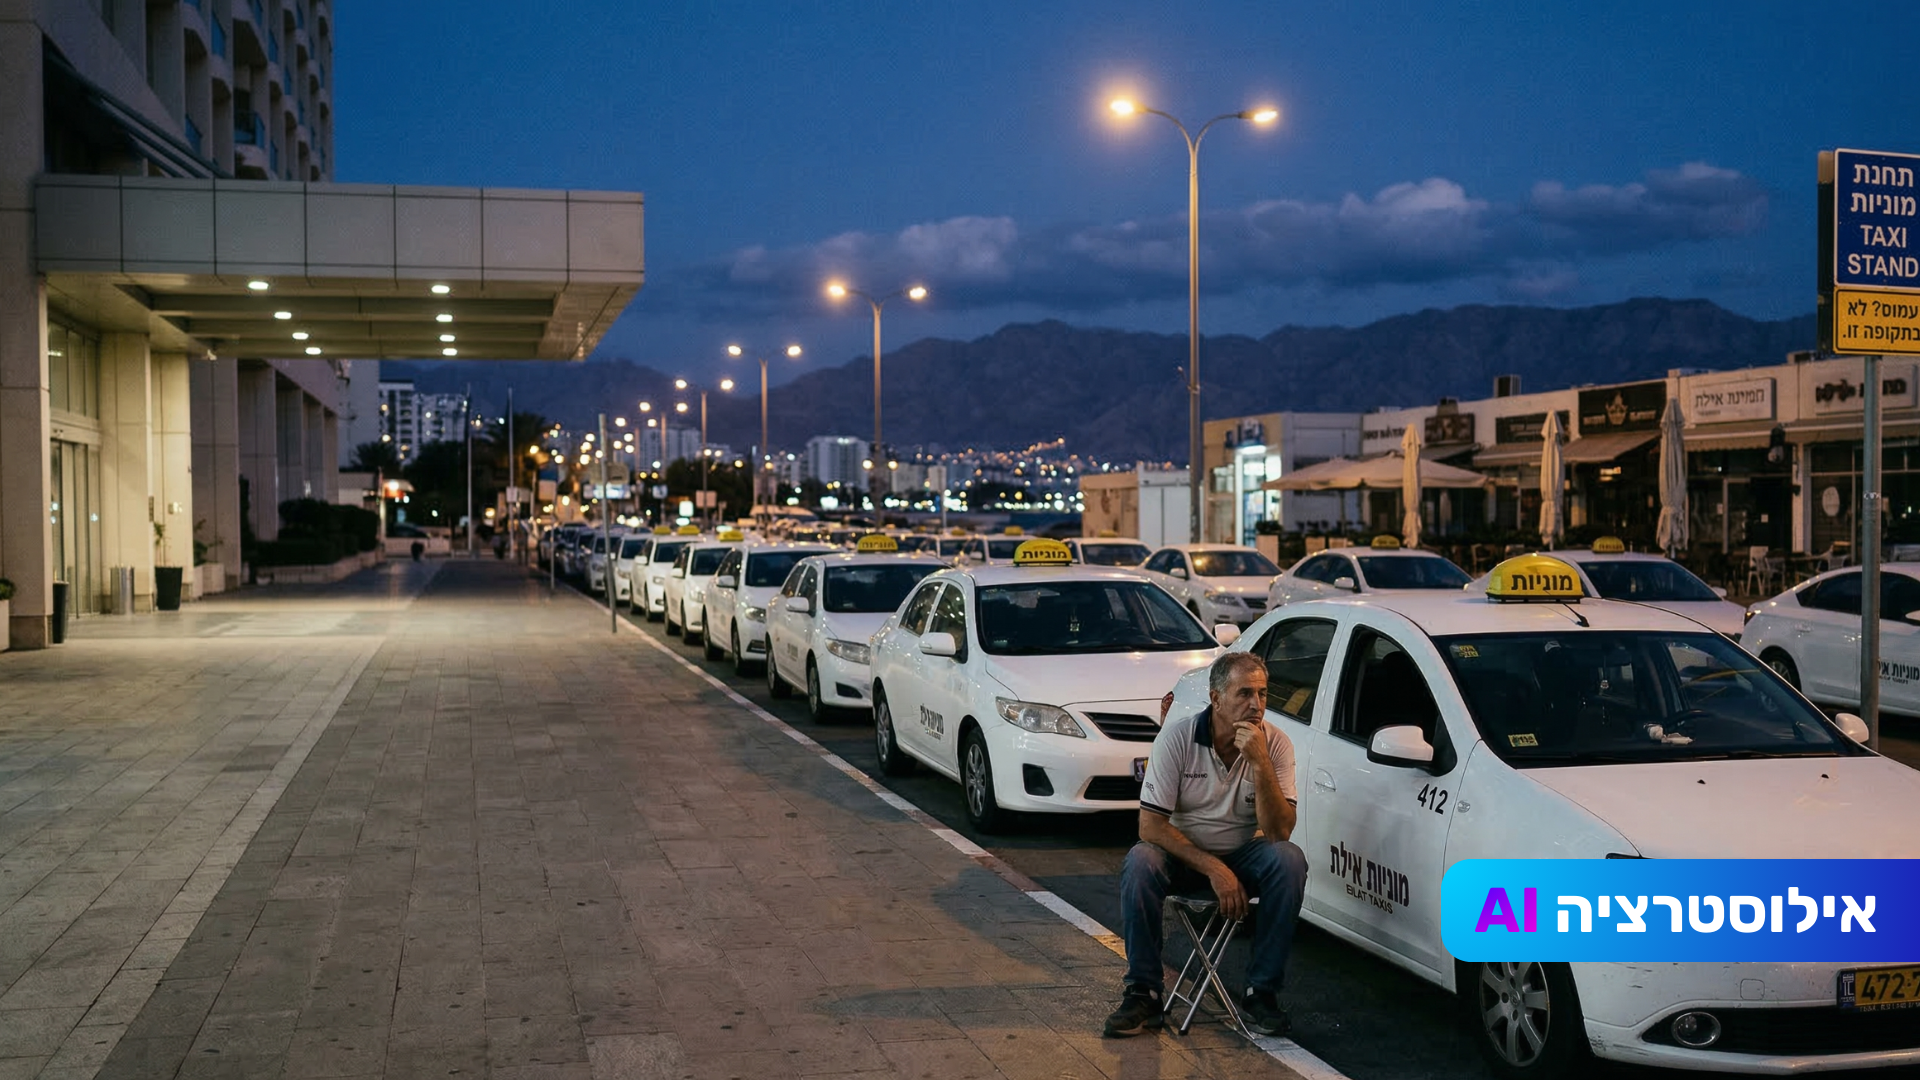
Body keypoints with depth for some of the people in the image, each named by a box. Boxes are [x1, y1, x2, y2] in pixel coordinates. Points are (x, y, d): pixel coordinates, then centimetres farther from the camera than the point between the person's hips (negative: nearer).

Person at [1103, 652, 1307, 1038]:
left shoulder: (1275, 743, -11)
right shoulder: (1176, 737, -15)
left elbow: (1278, 832, -20)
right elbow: (1150, 825, -16)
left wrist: (1260, 763, -32)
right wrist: (1214, 869, -24)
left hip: (1241, 854, 2)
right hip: (1181, 852, -1)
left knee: (1289, 860, -29)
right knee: (1139, 864, -32)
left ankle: (1261, 993, -18)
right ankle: (1144, 993, -17)